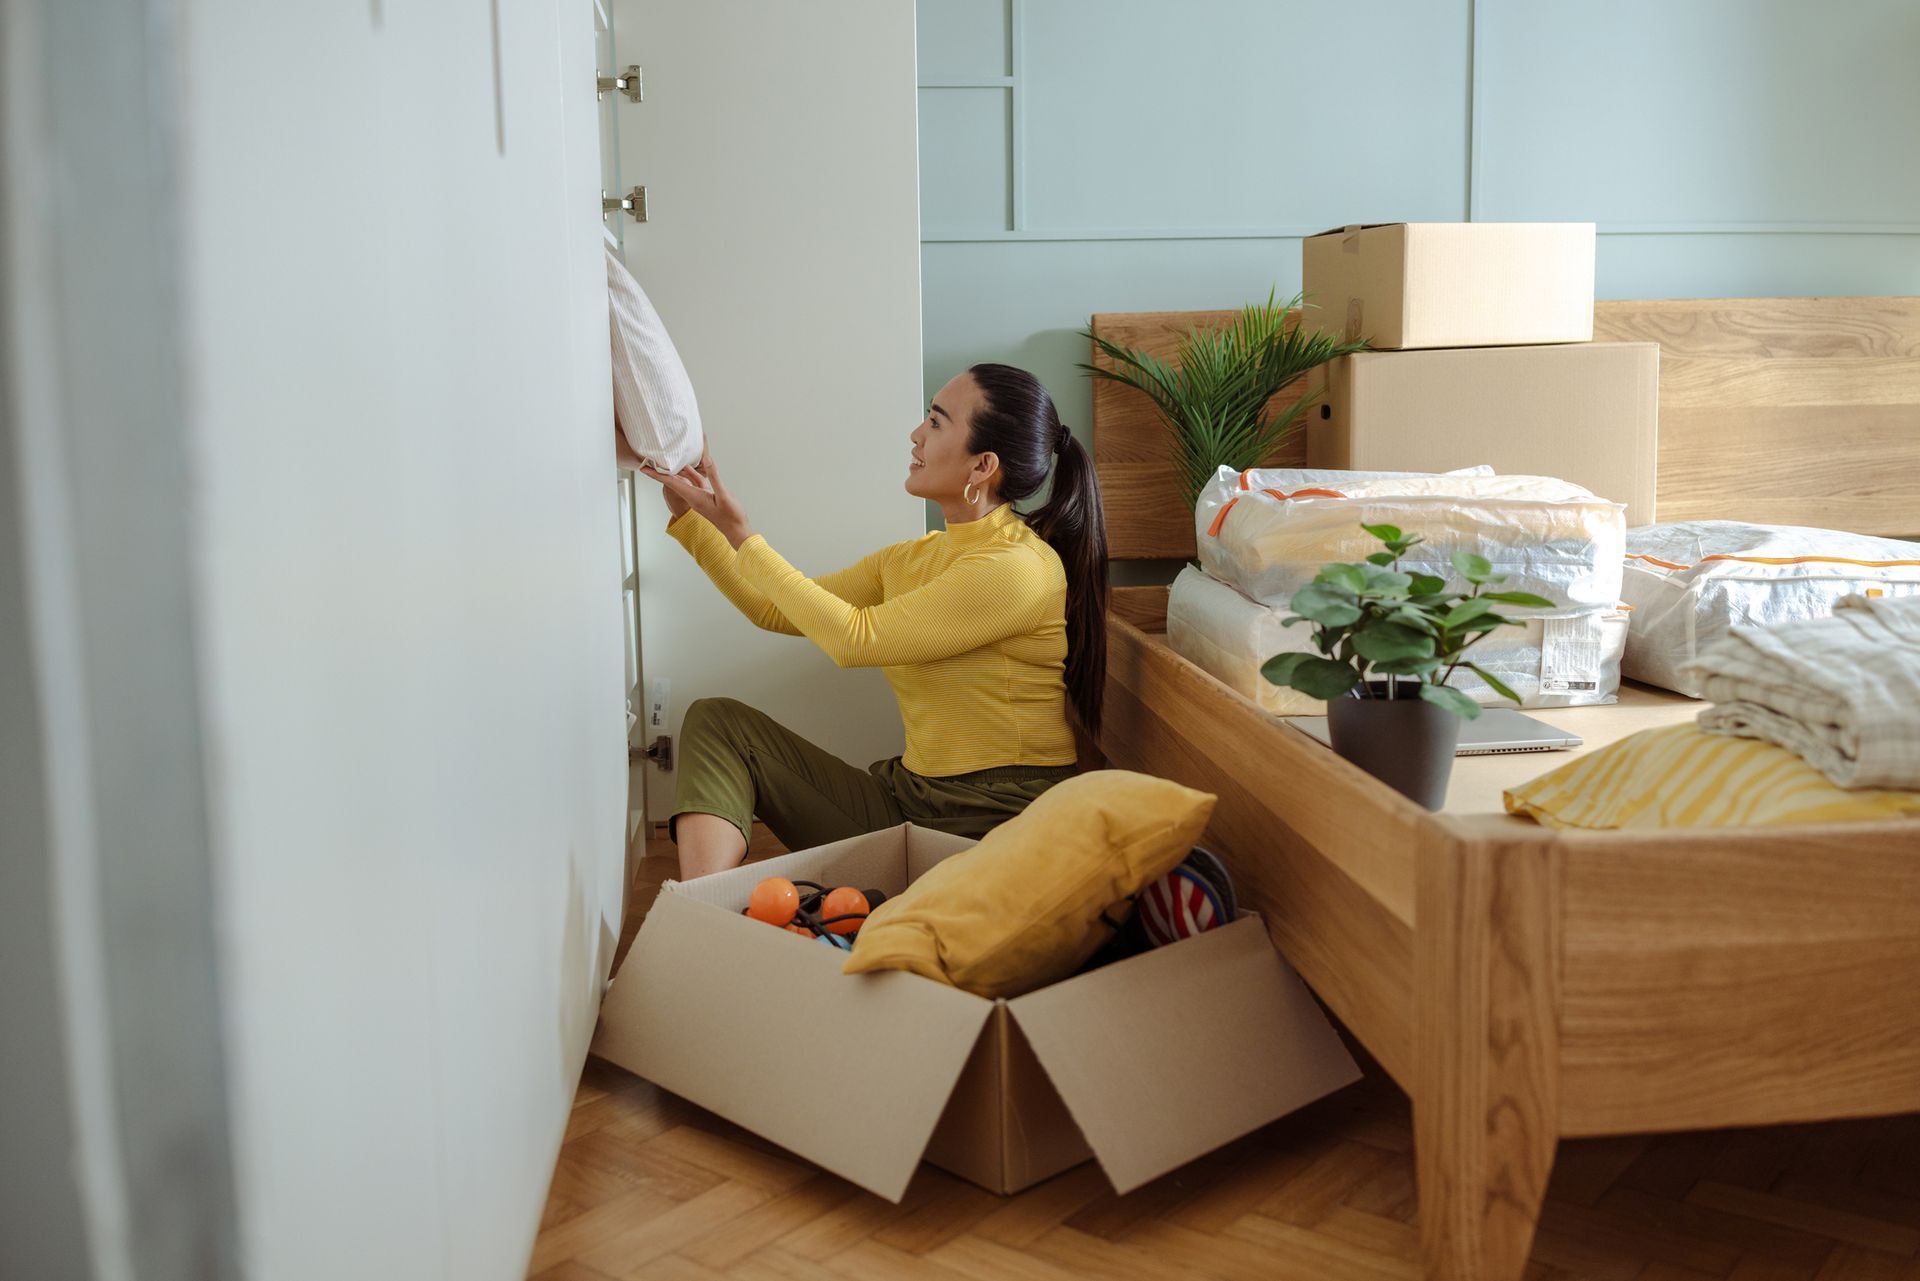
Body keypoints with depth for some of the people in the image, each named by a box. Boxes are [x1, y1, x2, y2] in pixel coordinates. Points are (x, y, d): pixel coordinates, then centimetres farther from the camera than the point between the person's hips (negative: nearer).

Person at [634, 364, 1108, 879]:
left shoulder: (1019, 567, -17)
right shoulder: (909, 559, 11)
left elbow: (857, 637, -19)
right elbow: (777, 611, 16)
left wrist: (739, 532, -12)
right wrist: (688, 516, 12)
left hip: (996, 821, -9)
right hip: (905, 793, 9)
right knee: (716, 721, 0)